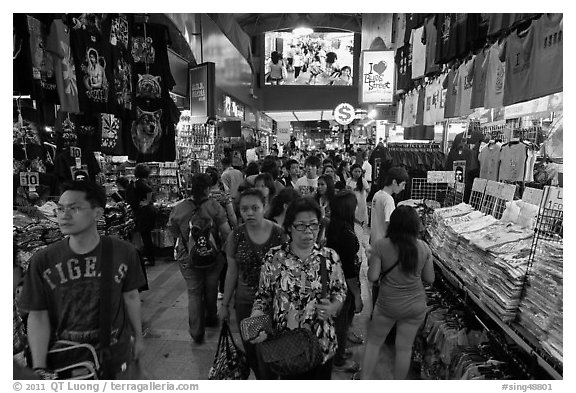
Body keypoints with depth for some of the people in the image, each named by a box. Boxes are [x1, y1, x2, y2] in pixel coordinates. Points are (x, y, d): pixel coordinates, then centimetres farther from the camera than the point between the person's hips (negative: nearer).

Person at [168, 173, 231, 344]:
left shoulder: (178, 209, -10)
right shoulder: (214, 206, -16)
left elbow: (174, 232, 4)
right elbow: (226, 232, -17)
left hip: (188, 258, 0)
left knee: (194, 292, 12)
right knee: (211, 288, 21)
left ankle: (197, 332, 14)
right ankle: (211, 318, 42)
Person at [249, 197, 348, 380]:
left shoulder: (330, 257, -7)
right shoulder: (274, 258, -10)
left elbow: (340, 291, 4)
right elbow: (263, 296, -2)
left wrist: (332, 308, -16)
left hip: (322, 343, 1)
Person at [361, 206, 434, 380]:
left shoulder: (381, 245, -18)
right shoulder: (423, 247, -9)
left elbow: (372, 277, -16)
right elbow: (430, 279, -1)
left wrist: (373, 262, 2)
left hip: (388, 305, -2)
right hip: (416, 306, 3)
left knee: (373, 342, 19)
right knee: (404, 347, 19)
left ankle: (364, 379, 29)